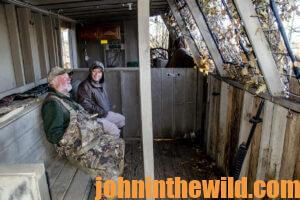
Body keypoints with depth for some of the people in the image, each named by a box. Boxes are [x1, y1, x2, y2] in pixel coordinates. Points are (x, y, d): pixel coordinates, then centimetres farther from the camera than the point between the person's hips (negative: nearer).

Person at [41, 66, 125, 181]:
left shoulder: (66, 98, 15)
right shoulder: (52, 103, -16)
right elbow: (53, 136, -22)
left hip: (92, 138, 10)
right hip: (77, 149, -10)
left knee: (119, 144, 11)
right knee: (110, 170, -22)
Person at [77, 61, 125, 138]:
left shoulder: (100, 85, 13)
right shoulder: (85, 86, -16)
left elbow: (106, 100, 25)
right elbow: (86, 106, -21)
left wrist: (108, 110, 7)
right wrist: (101, 112, -16)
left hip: (105, 113, 10)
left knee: (122, 119, 13)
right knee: (114, 130, -23)